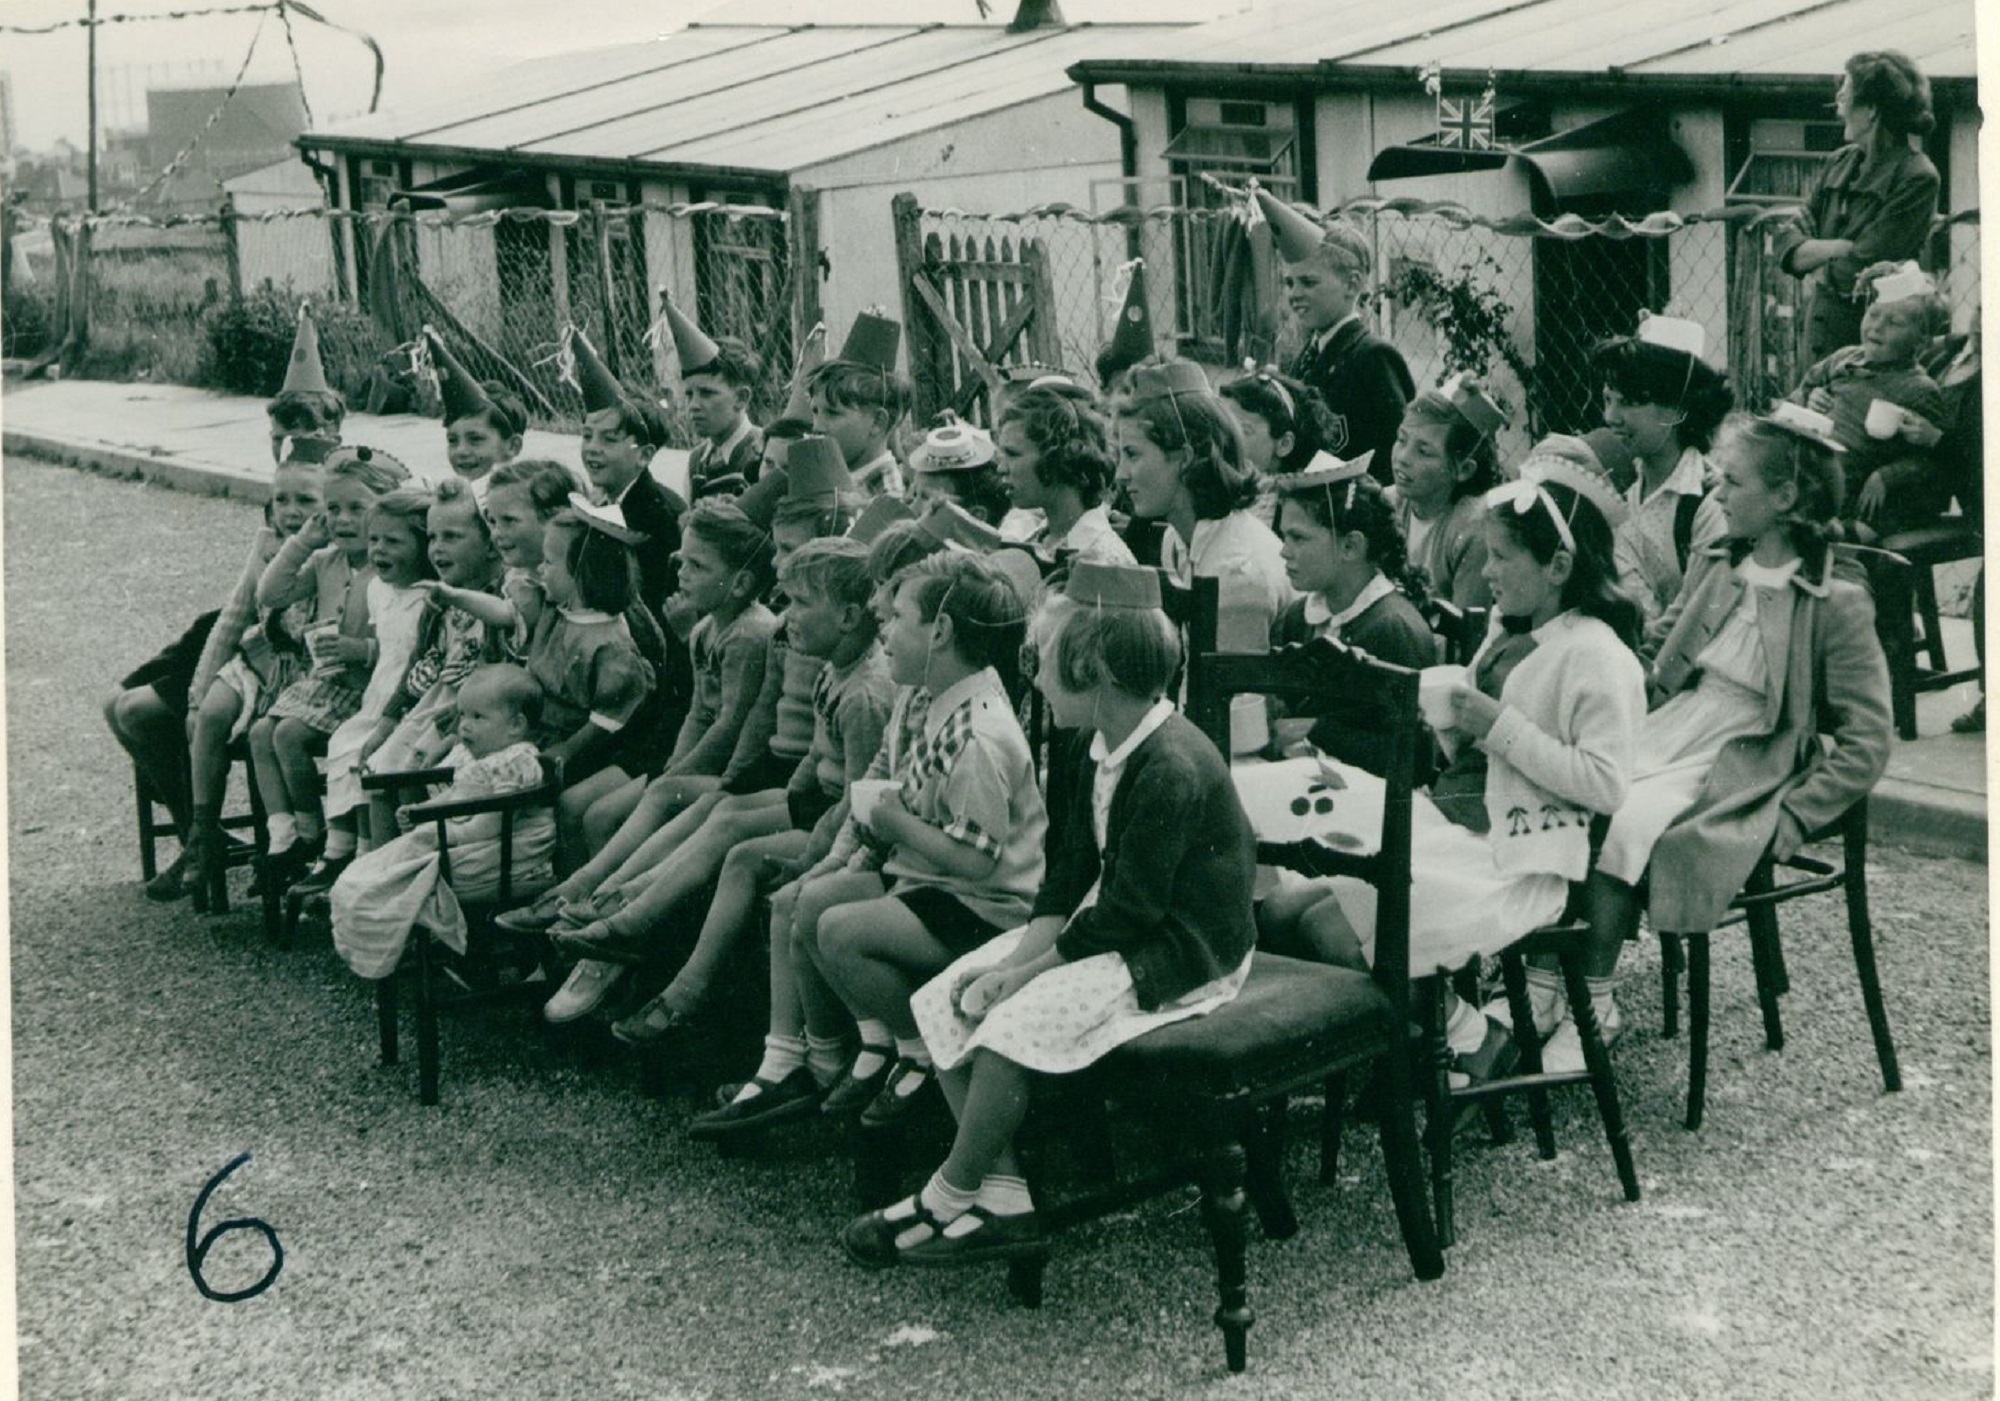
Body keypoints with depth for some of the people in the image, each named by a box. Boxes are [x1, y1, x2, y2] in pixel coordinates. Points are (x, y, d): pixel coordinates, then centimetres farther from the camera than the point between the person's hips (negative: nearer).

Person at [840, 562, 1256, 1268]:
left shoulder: (1172, 768, -25)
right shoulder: (1105, 751, 6)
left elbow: (1128, 911, -23)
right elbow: (1072, 872, 7)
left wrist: (1027, 969, -16)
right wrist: (1019, 956, -7)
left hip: (1183, 955, -10)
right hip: (1118, 927, 10)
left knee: (1015, 1021, -26)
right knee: (943, 997, -2)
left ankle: (950, 1197, -6)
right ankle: (1004, 1196, -5)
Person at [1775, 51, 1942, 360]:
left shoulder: (1917, 178, -11)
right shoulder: (1840, 163, 11)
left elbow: (1858, 274, -17)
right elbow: (1787, 244, 3)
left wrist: (1814, 262, -1)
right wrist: (1839, 248, -13)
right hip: (1823, 332, 6)